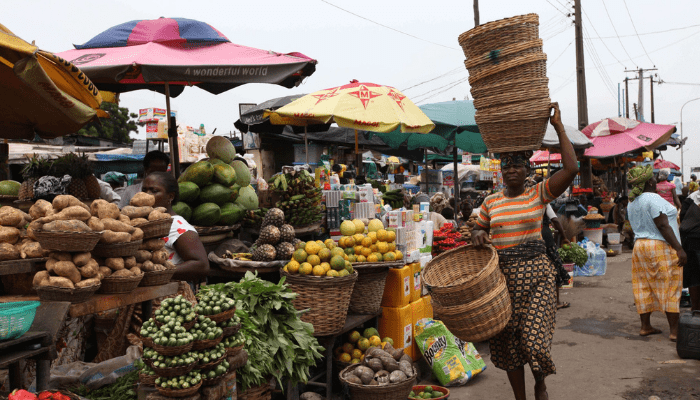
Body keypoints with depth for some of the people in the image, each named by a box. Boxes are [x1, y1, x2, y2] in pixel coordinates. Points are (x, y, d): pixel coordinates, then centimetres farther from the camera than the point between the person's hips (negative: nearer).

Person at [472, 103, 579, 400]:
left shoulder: (539, 194, -1)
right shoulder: (491, 202, 8)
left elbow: (571, 168, -13)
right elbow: (478, 230, 18)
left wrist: (558, 126, -11)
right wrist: (478, 235, -7)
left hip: (535, 272, -3)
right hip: (502, 275, 3)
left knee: (534, 338, -10)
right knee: (507, 339, 8)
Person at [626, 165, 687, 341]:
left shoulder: (632, 203, 12)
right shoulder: (653, 199, -15)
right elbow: (663, 226, -20)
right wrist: (679, 249, -19)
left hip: (639, 246, 9)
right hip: (661, 247, -8)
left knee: (644, 287, 10)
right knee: (670, 288, -2)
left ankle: (645, 326, 15)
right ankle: (674, 330, 1)